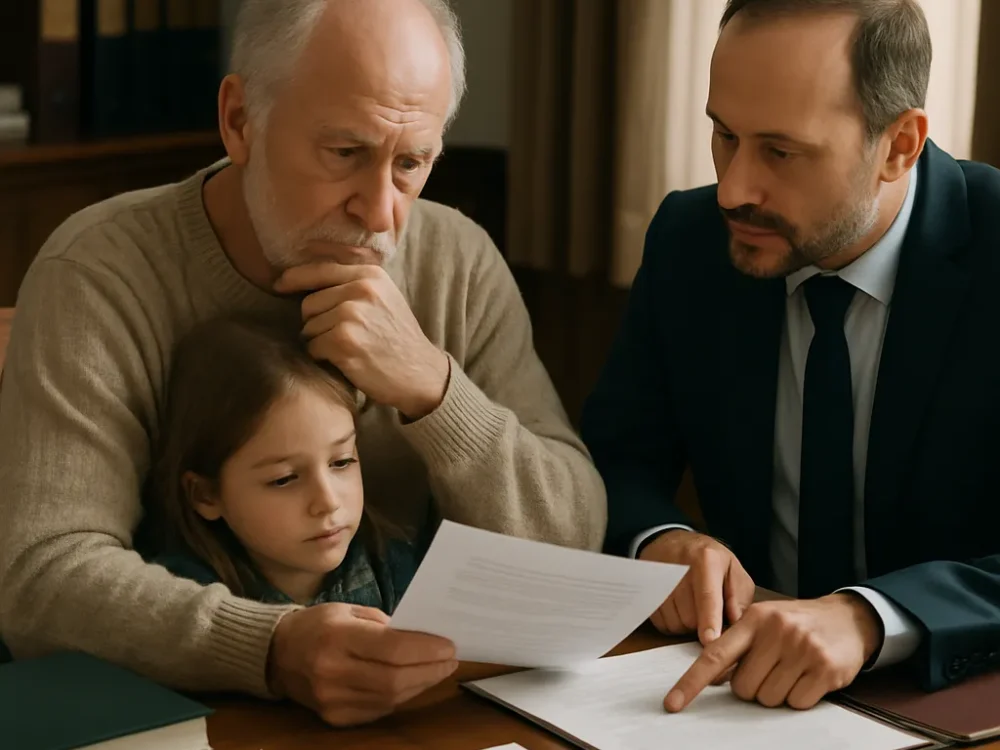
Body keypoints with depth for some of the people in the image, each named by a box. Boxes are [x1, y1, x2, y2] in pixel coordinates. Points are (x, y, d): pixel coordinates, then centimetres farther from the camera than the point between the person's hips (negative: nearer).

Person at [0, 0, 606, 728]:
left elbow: (573, 541, -4)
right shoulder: (99, 275, -13)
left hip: (415, 709, 3)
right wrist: (272, 648, -38)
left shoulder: (461, 264, -2)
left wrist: (433, 387, -21)